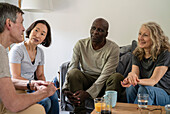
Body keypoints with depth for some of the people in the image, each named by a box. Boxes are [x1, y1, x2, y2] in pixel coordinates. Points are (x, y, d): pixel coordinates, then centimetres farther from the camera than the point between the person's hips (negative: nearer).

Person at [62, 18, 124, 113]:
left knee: (117, 77, -32)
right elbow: (71, 68, -10)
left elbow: (105, 75, -19)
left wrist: (88, 93, -30)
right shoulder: (80, 45, -5)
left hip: (103, 83, -2)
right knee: (74, 72, -28)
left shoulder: (113, 48, -14)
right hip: (86, 80, 2)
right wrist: (66, 88, -27)